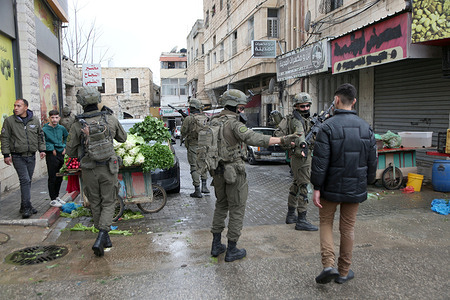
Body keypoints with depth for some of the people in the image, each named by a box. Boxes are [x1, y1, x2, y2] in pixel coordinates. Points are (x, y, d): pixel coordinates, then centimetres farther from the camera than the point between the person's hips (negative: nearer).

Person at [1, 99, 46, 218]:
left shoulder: (35, 120, 6)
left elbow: (40, 135, 16)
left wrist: (42, 149, 9)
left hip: (31, 156, 4)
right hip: (18, 157, -4)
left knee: (28, 181, 10)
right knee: (25, 180, -13)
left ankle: (25, 206, 21)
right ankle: (26, 207, -8)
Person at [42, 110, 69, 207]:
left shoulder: (62, 128, 6)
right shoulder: (44, 129, -8)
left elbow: (66, 137, 23)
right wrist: (52, 149, -13)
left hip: (61, 154, 5)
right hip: (51, 155, -5)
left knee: (59, 178, 13)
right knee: (52, 178, -2)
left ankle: (57, 196, 27)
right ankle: (53, 199, 7)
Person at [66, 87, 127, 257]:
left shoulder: (77, 126, -7)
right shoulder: (110, 120, -5)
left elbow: (70, 152, 1)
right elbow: (123, 138, 12)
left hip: (89, 171, 1)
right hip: (108, 169, 0)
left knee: (95, 204, 16)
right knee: (108, 203, 9)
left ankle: (105, 238, 26)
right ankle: (101, 238, -5)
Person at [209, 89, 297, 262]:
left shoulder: (213, 122, 7)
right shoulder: (234, 124, -18)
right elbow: (253, 138, -33)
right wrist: (282, 140, -38)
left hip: (218, 172, 8)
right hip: (234, 173, -8)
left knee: (221, 206, 20)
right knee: (237, 210, 5)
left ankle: (216, 245, 26)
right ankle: (231, 251, 13)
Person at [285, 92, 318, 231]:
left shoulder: (305, 118, 16)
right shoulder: (296, 119, -16)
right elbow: (299, 134, -37)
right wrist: (303, 144, -56)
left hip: (298, 158, 10)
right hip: (301, 158, -10)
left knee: (295, 186, 15)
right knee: (303, 187, -8)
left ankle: (291, 215, 25)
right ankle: (301, 220, -4)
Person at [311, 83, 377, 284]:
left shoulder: (328, 127, -14)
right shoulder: (365, 128, 1)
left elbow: (320, 161, -17)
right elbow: (372, 161, 6)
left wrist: (316, 188, -11)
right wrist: (365, 183, 18)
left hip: (331, 187, -3)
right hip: (355, 188, 4)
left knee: (326, 223, 13)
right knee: (348, 228, 13)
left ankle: (328, 264, -1)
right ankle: (344, 272, 24)